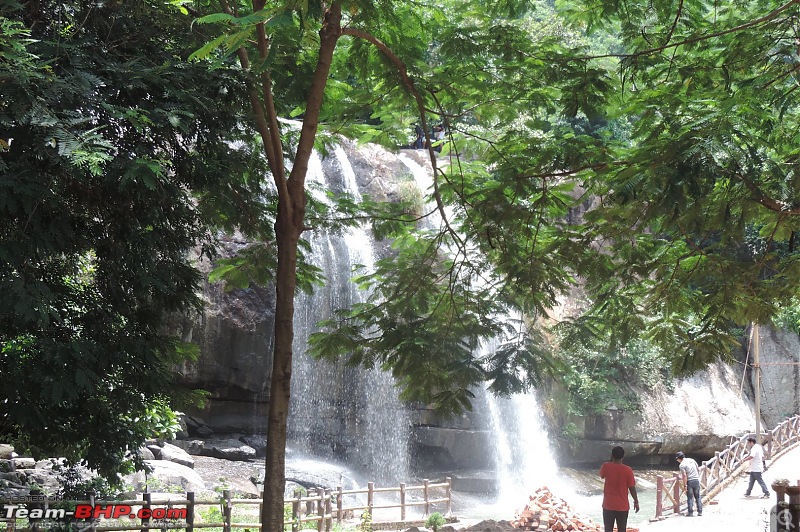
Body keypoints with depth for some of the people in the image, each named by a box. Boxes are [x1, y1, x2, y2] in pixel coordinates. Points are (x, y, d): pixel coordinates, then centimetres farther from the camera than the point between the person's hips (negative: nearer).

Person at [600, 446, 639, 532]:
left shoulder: (606, 467, -10)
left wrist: (611, 462, 11)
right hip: (622, 506, 0)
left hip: (608, 505, 0)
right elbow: (632, 488, -5)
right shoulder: (628, 470, -12)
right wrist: (636, 502, 8)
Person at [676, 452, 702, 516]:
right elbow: (698, 469, 14)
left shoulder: (681, 465, -9)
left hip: (689, 481, -5)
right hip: (696, 480, 5)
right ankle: (700, 511, 13)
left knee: (690, 497, 3)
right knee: (698, 497, 12)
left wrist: (685, 485, -14)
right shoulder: (692, 460, 9)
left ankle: (690, 512, 4)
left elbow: (684, 476, -16)